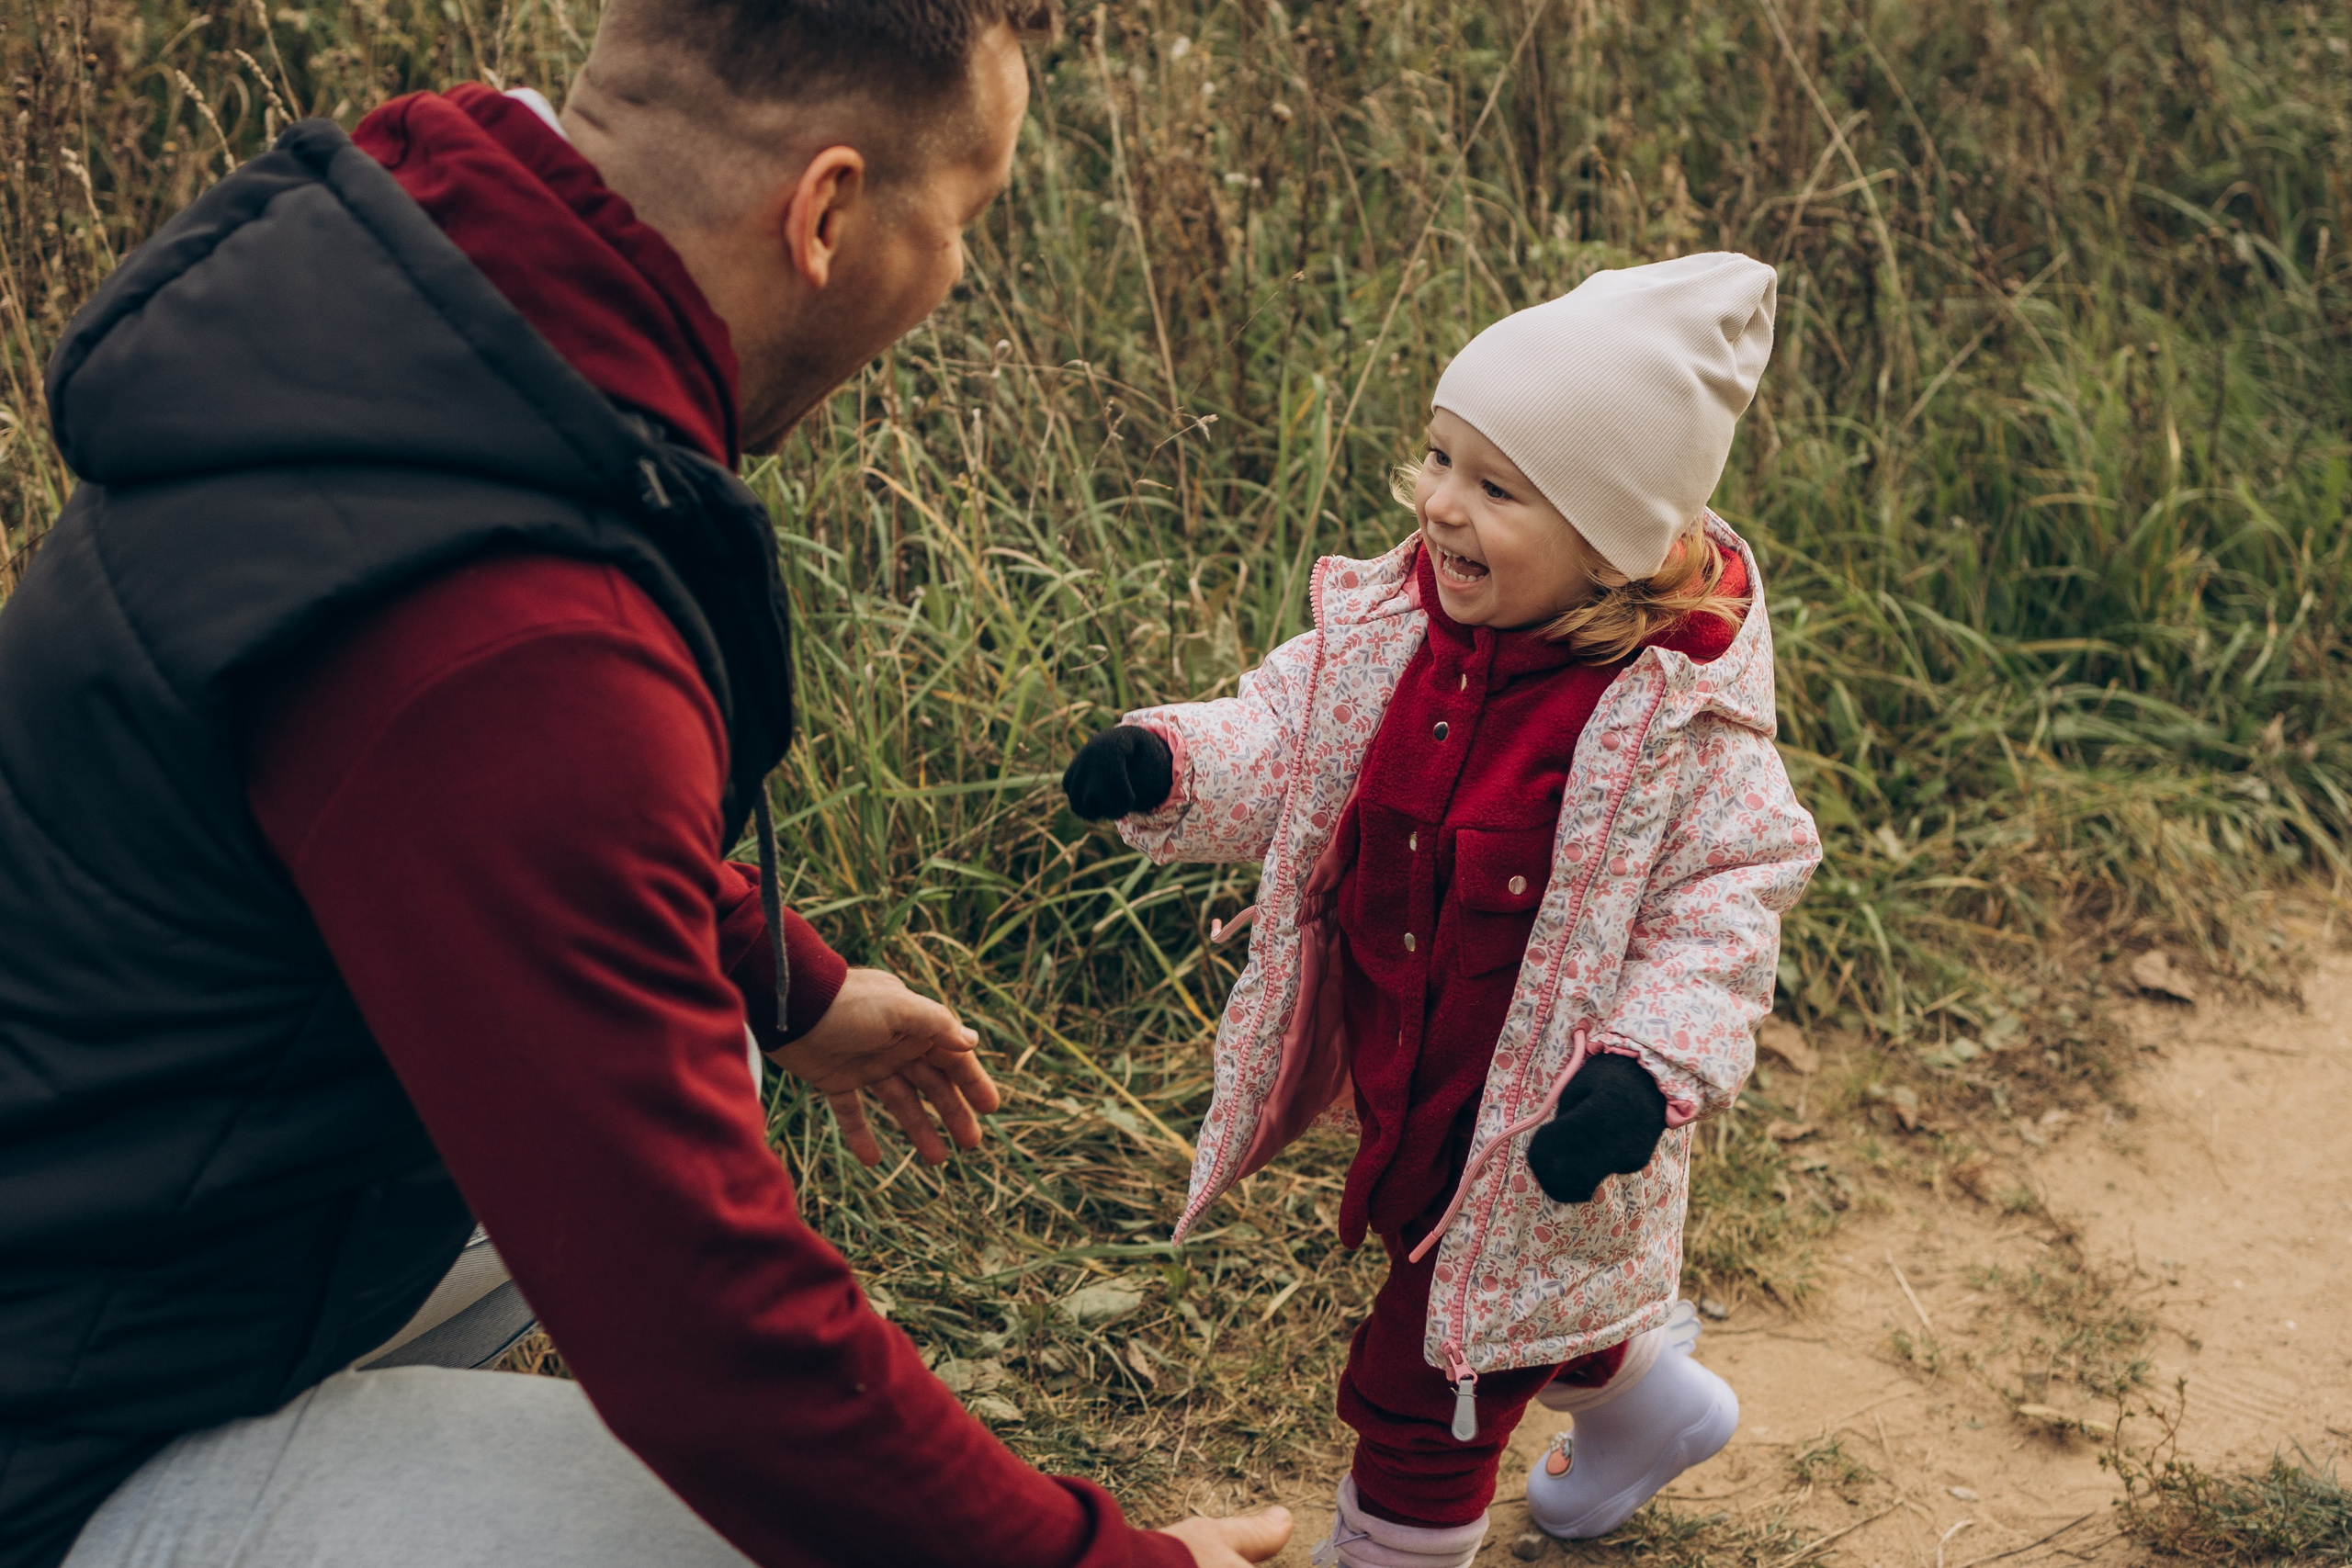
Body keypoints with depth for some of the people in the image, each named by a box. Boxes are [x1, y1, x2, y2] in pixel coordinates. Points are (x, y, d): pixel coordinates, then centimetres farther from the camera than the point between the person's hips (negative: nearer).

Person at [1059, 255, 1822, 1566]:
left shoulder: (1678, 720, -25)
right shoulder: (1388, 626, -9)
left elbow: (1725, 905, -19)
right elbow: (1284, 744, 1)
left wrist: (1649, 1067, -31)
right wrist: (1169, 762, -19)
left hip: (1536, 1135, -7)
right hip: (1403, 1097, 7)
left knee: (1416, 1389, 6)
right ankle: (1647, 1401, 61)